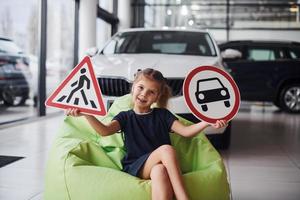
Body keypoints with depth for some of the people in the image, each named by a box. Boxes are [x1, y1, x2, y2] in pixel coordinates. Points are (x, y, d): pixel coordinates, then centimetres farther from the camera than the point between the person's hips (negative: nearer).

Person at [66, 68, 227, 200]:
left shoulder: (162, 115, 15)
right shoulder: (126, 117, 13)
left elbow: (185, 131, 2)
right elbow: (105, 130, -6)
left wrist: (207, 123, -14)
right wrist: (86, 114, -21)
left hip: (159, 165, 2)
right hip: (134, 167, -1)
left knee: (159, 171, -38)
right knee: (166, 149, -32)